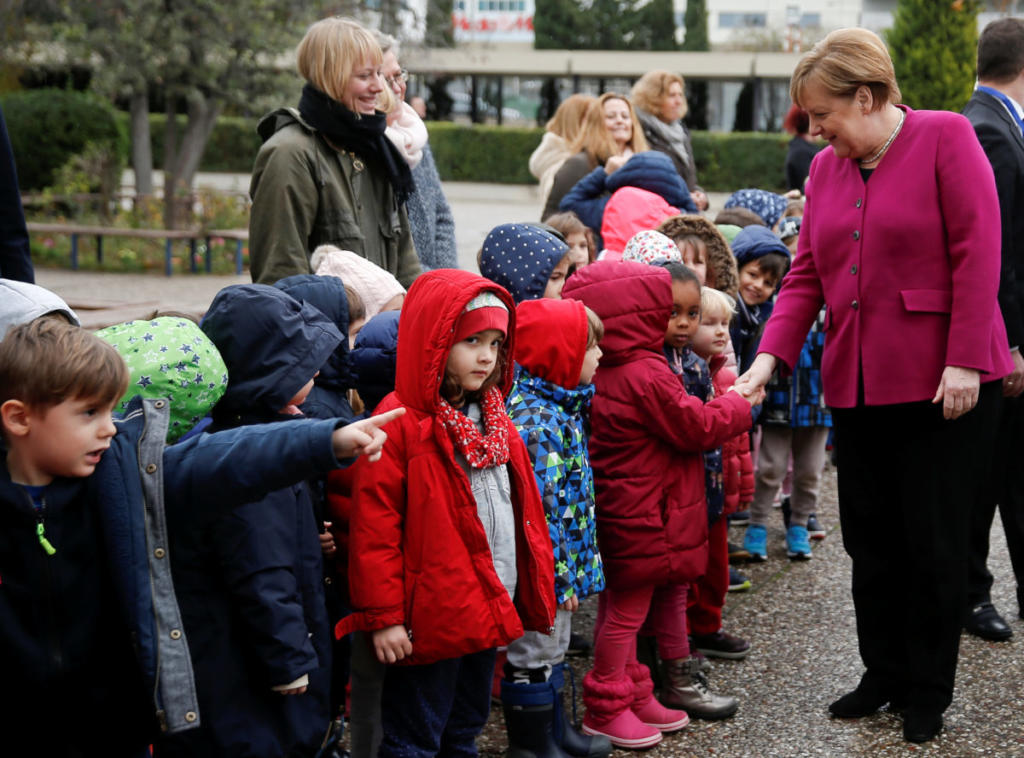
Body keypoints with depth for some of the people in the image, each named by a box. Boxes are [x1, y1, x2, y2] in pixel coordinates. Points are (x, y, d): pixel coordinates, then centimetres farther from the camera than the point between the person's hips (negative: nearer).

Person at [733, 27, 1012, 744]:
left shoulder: (945, 137, -7)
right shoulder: (827, 167, 11)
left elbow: (977, 253, -12)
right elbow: (807, 274, 10)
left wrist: (964, 361, -17)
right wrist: (770, 356, -3)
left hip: (942, 382, -6)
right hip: (857, 382, 6)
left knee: (933, 539, 2)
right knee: (870, 536, 11)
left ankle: (928, 692, 17)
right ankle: (884, 673, 26)